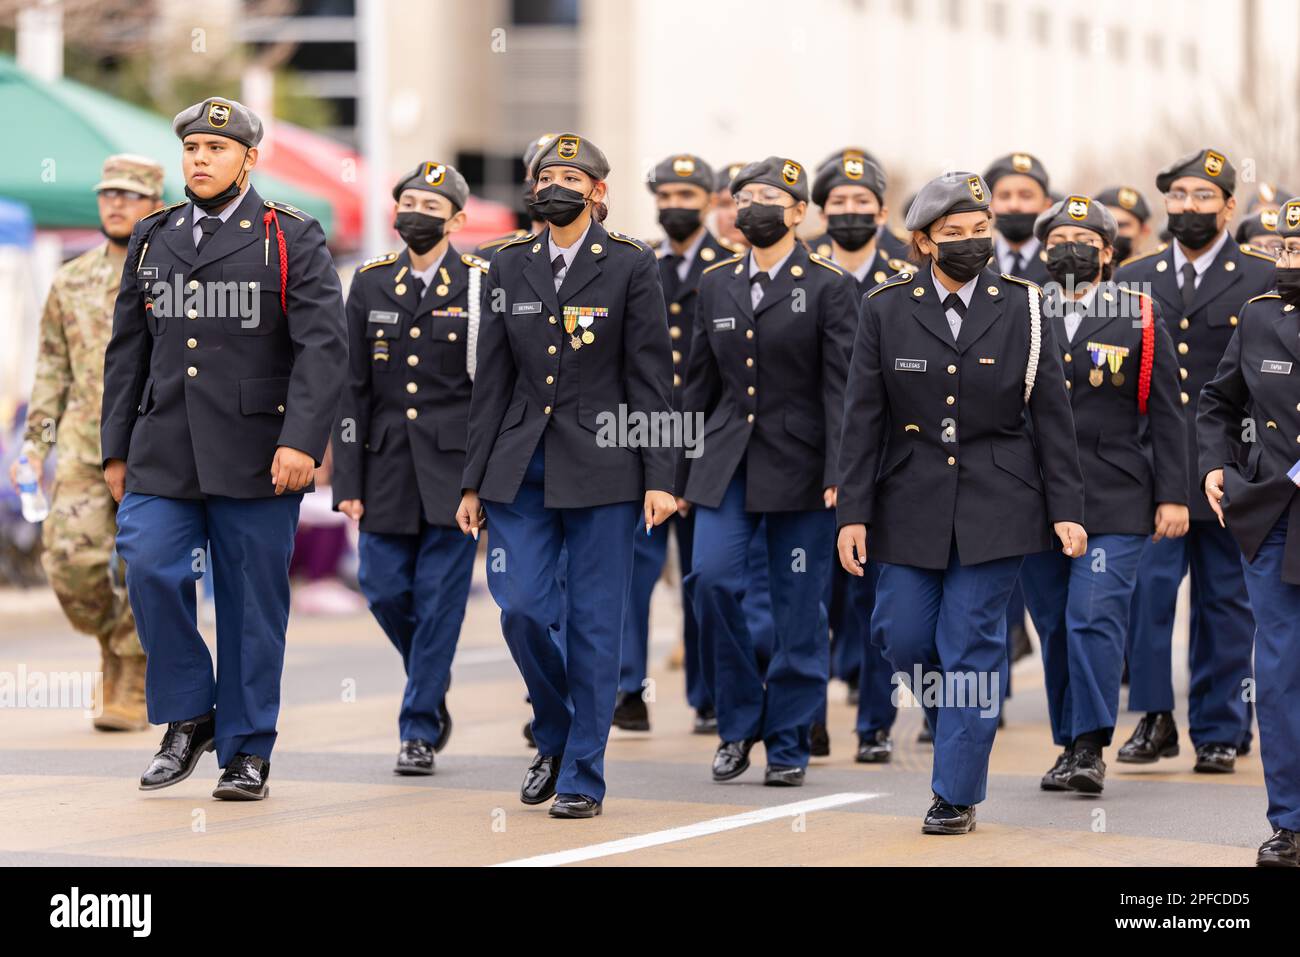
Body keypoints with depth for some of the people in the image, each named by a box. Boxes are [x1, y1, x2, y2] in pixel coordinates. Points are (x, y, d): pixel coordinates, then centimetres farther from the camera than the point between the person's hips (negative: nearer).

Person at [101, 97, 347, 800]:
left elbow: (323, 345, -8)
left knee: (252, 602, 1)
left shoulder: (292, 239, 1)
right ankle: (189, 719, 5)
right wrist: (116, 448, 13)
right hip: (163, 451, 3)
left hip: (255, 453, -3)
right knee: (150, 570, -13)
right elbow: (128, 349, 18)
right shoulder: (152, 239, 14)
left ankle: (248, 752, 10)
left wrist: (302, 439, -19)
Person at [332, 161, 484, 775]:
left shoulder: (482, 285, -1)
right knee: (384, 587, 1)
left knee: (439, 596, -3)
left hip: (455, 465, -3)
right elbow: (352, 388, 7)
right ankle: (433, 687, 27)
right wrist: (348, 480, 1)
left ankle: (421, 729, 5)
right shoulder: (371, 285, 8)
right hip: (387, 464, 3)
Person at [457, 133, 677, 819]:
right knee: (520, 608, -7)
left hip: (601, 471, -3)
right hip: (521, 471, 3)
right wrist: (474, 481, 8)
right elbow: (491, 382, 10)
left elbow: (651, 378, -3)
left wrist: (659, 477, -9)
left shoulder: (629, 266, -1)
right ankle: (554, 739, 18)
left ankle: (583, 776, 7)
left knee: (593, 622, -1)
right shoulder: (508, 268, 9)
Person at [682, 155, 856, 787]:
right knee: (712, 576, -14)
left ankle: (789, 745, 12)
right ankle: (739, 721, 3)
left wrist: (839, 473, -16)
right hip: (726, 459, 3)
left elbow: (840, 387, -8)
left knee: (799, 607, 0)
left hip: (798, 466, -3)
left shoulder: (828, 287, -3)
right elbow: (700, 383, 15)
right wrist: (680, 467, 11)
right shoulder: (716, 285, 11)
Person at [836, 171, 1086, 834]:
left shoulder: (1021, 308, -2)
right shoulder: (886, 309, -1)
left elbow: (1052, 416, 0)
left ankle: (957, 793, 4)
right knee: (901, 634, 3)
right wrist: (853, 512, -5)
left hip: (996, 505, -2)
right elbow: (863, 419, 0)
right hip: (912, 500, 2)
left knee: (972, 646, -3)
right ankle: (961, 723, 33)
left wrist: (1066, 509, -4)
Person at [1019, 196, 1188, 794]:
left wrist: (1172, 496, -2)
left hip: (1116, 503, -3)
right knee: (1055, 628, 8)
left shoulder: (1140, 320, 4)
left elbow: (1166, 415, 4)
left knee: (1095, 620, -14)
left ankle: (1091, 748, -9)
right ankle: (1068, 745, 18)